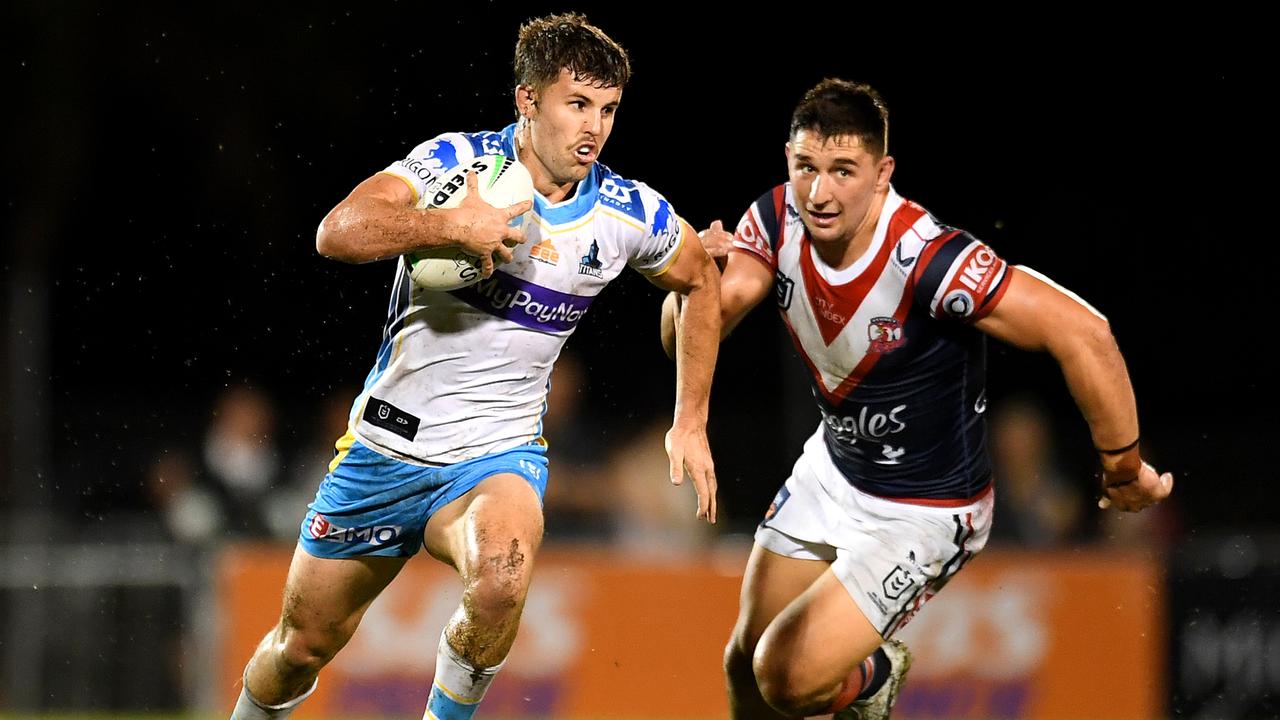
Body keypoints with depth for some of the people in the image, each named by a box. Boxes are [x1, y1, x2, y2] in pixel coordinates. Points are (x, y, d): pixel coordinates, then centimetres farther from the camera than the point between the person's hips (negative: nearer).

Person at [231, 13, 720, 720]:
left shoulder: (630, 215, -5)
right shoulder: (458, 160, -14)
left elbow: (701, 281, 16)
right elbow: (339, 232, -28)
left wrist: (690, 424, 14)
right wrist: (451, 225, -40)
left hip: (498, 454, 0)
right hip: (386, 444, 0)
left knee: (502, 576, -34)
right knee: (302, 644, 11)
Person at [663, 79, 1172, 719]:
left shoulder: (927, 259, -35)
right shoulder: (777, 220, -15)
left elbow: (1082, 332, -35)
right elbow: (684, 341, -13)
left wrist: (1124, 471, -25)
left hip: (922, 513, -6)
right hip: (834, 468, 7)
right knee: (747, 662, 15)